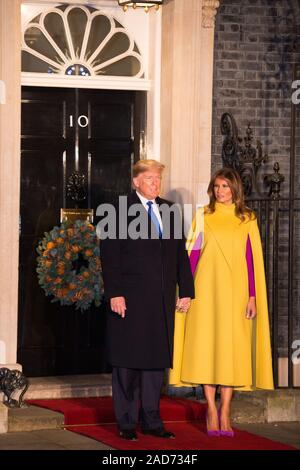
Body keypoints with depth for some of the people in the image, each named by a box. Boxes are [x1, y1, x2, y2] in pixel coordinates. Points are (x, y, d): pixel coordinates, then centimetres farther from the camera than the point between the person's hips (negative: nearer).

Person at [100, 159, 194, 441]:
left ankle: (151, 420, 17)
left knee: (157, 359, 9)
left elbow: (181, 253, 13)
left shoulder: (169, 211, 13)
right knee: (127, 361, 2)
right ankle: (126, 422, 10)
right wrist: (114, 293, -15)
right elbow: (109, 254, -8)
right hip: (130, 297, -5)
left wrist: (186, 290, 6)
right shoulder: (120, 210, -3)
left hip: (162, 299, 5)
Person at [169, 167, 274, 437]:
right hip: (207, 289, 0)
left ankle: (225, 412, 4)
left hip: (235, 290, 0)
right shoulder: (204, 217, 6)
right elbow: (193, 254, 4)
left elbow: (252, 259, 4)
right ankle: (212, 410, 4)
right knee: (207, 346, -2)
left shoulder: (247, 220, 7)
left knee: (233, 348, -1)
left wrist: (253, 296, -2)